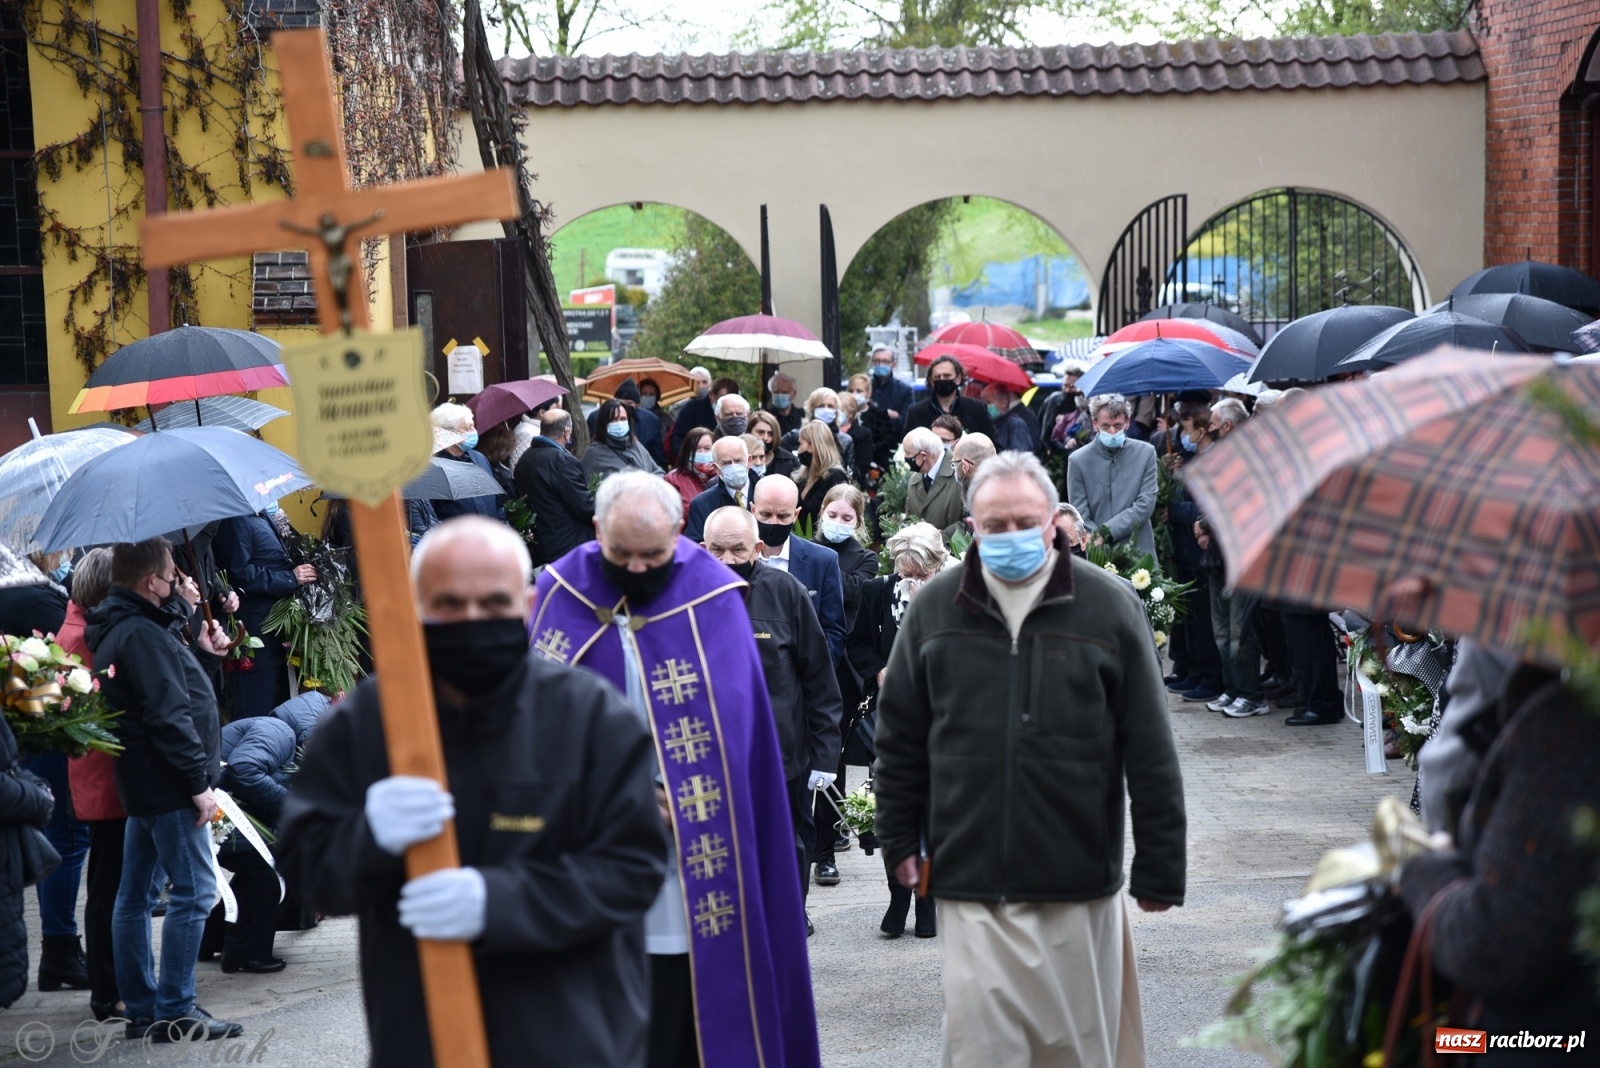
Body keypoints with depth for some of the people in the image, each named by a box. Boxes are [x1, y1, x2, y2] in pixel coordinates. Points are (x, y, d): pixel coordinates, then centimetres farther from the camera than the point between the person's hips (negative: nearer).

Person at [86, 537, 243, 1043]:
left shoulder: (115, 629, 13)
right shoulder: (142, 634, -19)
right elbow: (169, 716, -22)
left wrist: (198, 653, 18)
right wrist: (199, 783, -20)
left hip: (142, 783, 11)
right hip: (167, 782, -11)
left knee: (134, 894, 12)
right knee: (193, 891, -7)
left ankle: (141, 1009, 20)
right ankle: (173, 1012, -5)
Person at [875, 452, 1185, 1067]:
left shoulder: (1109, 606, -2)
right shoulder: (935, 608, 4)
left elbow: (1150, 751, -1)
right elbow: (901, 736, 11)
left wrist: (1159, 870, -1)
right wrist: (900, 840, 9)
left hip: (1077, 883, -1)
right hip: (970, 879, 1)